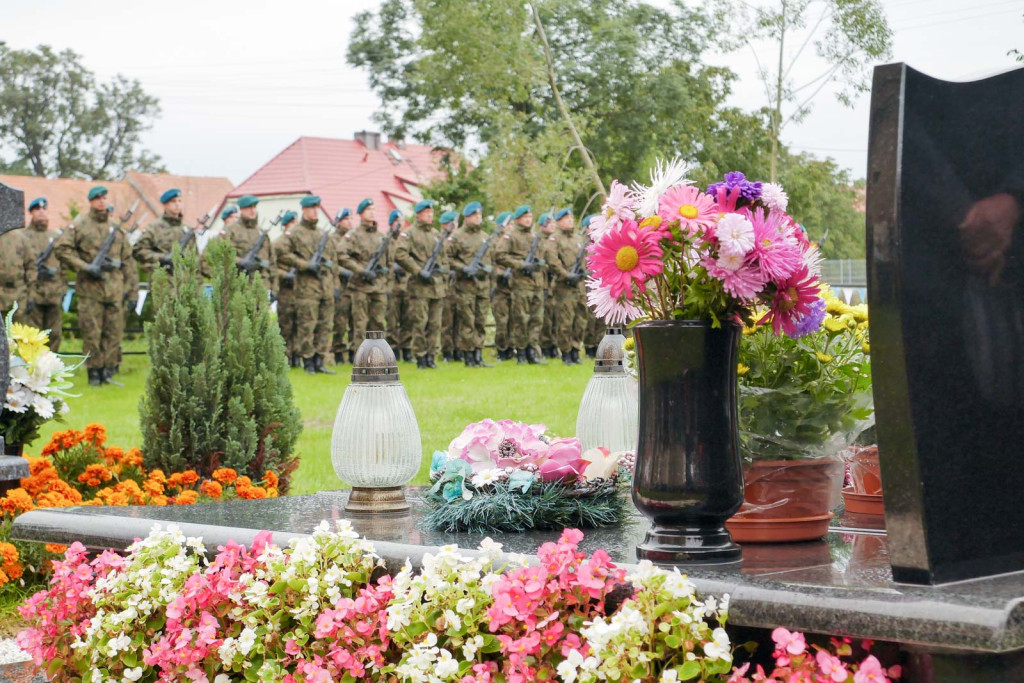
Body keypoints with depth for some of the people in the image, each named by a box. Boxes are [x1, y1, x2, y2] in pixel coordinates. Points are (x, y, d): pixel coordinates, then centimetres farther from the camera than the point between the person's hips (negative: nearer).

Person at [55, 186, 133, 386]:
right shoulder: (79, 225, 2)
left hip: (114, 289, 3)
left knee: (114, 332, 2)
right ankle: (94, 372, 4)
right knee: (92, 333, -3)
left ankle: (108, 371, 9)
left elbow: (128, 259, 20)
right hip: (90, 289, -3)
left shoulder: (116, 227, 14)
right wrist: (85, 267, -11)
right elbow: (62, 249, -5)